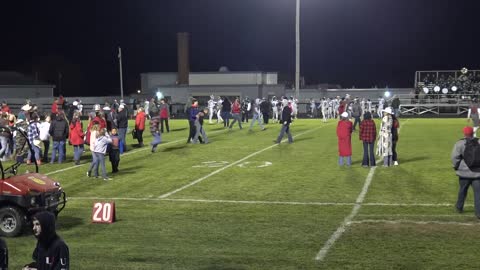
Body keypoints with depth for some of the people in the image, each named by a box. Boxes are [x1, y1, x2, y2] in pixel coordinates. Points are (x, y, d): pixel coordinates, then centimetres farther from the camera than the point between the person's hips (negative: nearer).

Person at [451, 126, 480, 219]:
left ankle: (459, 207, 35)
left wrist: (456, 166, 5)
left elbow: (455, 157, -11)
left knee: (462, 190, 19)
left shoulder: (460, 144, -8)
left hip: (464, 172, 0)